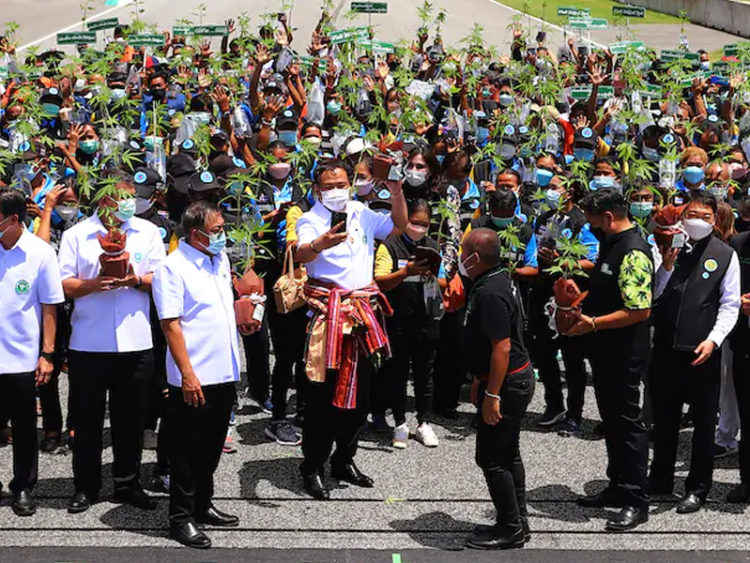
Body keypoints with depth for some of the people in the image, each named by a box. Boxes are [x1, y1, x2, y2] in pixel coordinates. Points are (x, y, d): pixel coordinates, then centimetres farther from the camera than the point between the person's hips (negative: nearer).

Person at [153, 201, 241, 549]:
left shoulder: (221, 259, 11)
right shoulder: (173, 268, -13)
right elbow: (171, 324, -17)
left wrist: (242, 314, 9)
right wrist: (187, 374, -21)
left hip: (224, 373, 8)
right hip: (195, 377, -7)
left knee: (212, 445, 17)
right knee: (188, 450, 2)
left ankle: (202, 505, 30)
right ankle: (181, 518, 10)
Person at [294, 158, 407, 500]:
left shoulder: (361, 214, 11)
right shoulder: (311, 220, -6)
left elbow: (398, 227, 18)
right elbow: (301, 254, -25)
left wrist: (397, 191, 4)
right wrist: (320, 244, -47)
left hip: (363, 309, 6)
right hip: (328, 311, -6)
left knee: (359, 389, 12)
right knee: (323, 392, -4)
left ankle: (344, 461, 25)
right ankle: (312, 468, 4)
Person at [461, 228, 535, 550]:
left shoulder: (490, 294, -23)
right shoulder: (496, 281, 10)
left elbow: (502, 347, -26)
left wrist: (492, 394, -24)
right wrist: (480, 380, 23)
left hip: (508, 383, -11)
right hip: (517, 379, 11)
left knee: (491, 458, -3)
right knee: (507, 454, 17)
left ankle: (510, 529, 6)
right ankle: (518, 522, 26)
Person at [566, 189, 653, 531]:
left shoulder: (633, 253, -21)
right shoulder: (610, 245, 11)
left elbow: (639, 310, -27)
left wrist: (592, 323, -22)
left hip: (624, 356, -10)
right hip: (605, 351, 10)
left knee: (627, 423, -3)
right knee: (611, 420, 18)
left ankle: (636, 502, 5)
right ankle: (618, 488, 30)